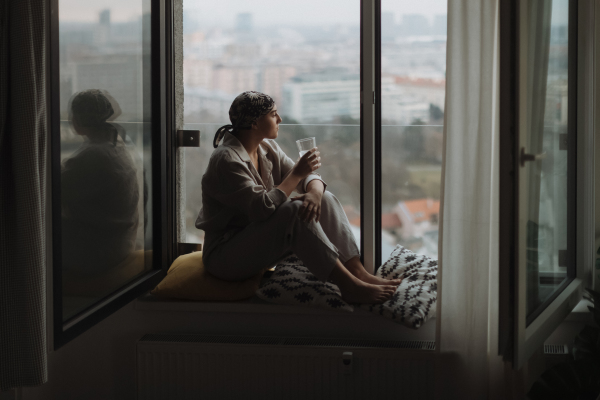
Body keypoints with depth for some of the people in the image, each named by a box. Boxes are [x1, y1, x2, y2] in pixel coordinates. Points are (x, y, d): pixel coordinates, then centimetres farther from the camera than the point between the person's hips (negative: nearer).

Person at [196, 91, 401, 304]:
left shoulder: (267, 148, 7)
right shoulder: (226, 160, -21)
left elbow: (308, 177, 5)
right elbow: (262, 208, -29)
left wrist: (315, 192, -20)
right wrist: (298, 172, -22)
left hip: (259, 242, 9)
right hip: (225, 257, -9)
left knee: (326, 199, -6)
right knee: (294, 209, -31)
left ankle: (359, 273, -17)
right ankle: (348, 286, -31)